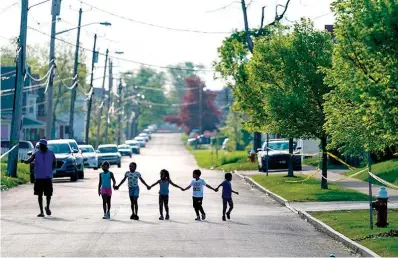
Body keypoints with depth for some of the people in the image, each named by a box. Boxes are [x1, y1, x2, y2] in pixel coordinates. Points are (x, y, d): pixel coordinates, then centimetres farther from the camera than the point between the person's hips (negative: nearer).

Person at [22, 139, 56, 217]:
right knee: (39, 194, 1)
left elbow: (55, 163, 15)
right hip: (38, 177, 0)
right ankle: (41, 212, 7)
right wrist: (24, 161, -34)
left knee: (49, 194, -1)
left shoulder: (51, 154, 3)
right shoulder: (36, 154, 1)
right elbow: (29, 160, -13)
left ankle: (47, 207, 27)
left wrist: (51, 170, 0)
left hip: (48, 177, 0)